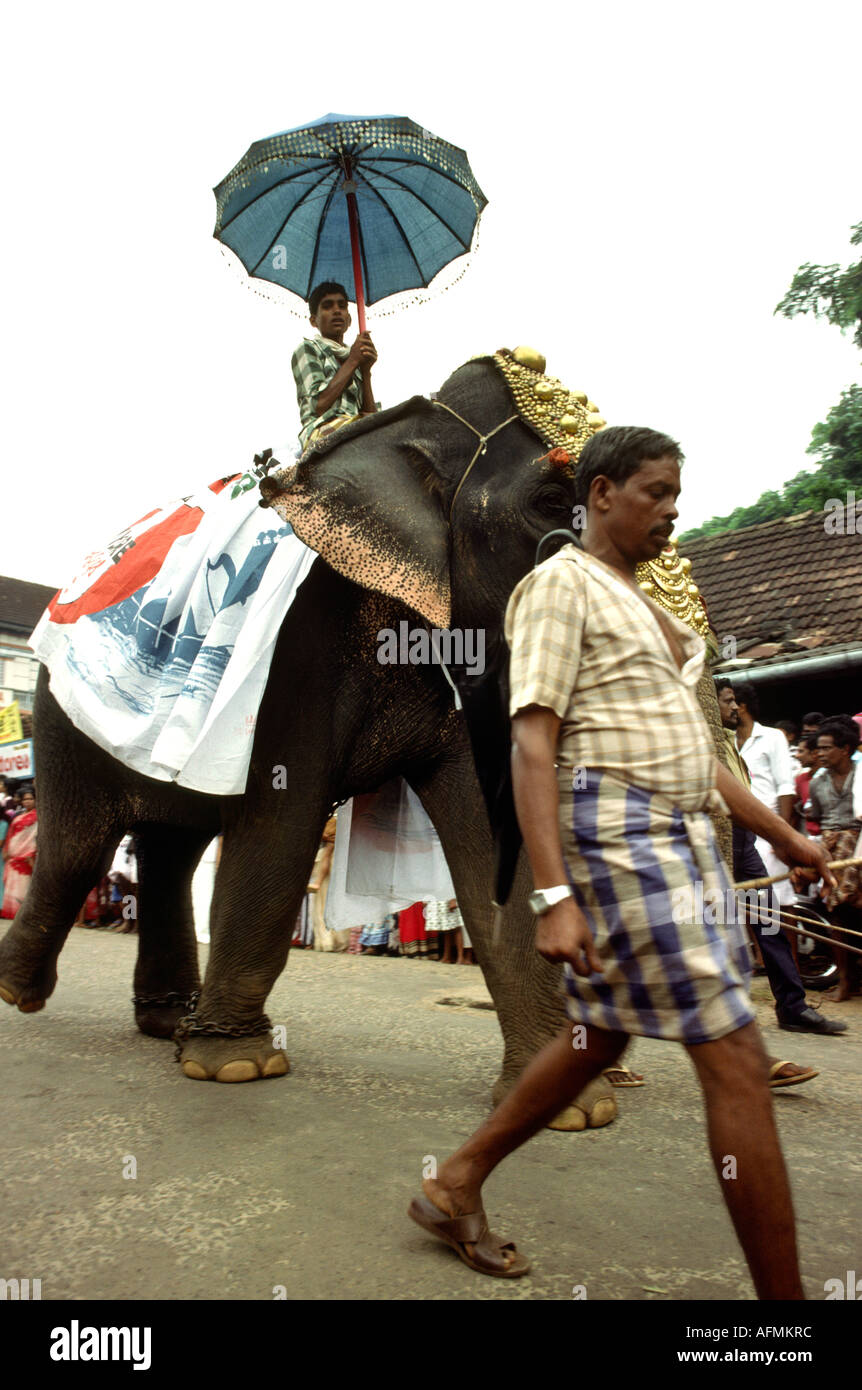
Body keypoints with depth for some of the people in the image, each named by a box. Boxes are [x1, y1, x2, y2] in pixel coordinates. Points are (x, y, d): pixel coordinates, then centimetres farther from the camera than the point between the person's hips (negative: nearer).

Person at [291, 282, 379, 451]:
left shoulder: (354, 357, 28)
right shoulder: (307, 349, 12)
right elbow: (319, 405, -6)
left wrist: (366, 371, 5)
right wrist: (352, 361, 1)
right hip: (322, 431, -6)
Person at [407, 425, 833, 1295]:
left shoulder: (641, 606, 21)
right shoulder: (559, 584, -7)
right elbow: (532, 746, -16)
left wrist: (784, 836, 21)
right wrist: (553, 897, -24)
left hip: (681, 835, 10)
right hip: (617, 831, -10)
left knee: (601, 1038, 16)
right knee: (736, 1059, -7)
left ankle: (454, 1189, 30)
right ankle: (783, 1297, 7)